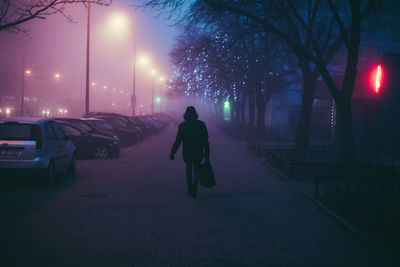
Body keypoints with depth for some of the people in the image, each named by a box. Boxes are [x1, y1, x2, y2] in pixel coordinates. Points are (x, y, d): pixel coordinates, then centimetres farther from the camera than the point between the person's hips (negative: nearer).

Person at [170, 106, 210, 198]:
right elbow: (205, 141, -2)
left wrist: (173, 152, -3)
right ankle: (194, 188, -13)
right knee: (197, 170, 9)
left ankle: (190, 190, 19)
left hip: (187, 153, 0)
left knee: (189, 170, 16)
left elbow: (178, 140, -8)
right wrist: (207, 153, 3)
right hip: (198, 153, 0)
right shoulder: (201, 124, -3)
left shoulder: (182, 126, -5)